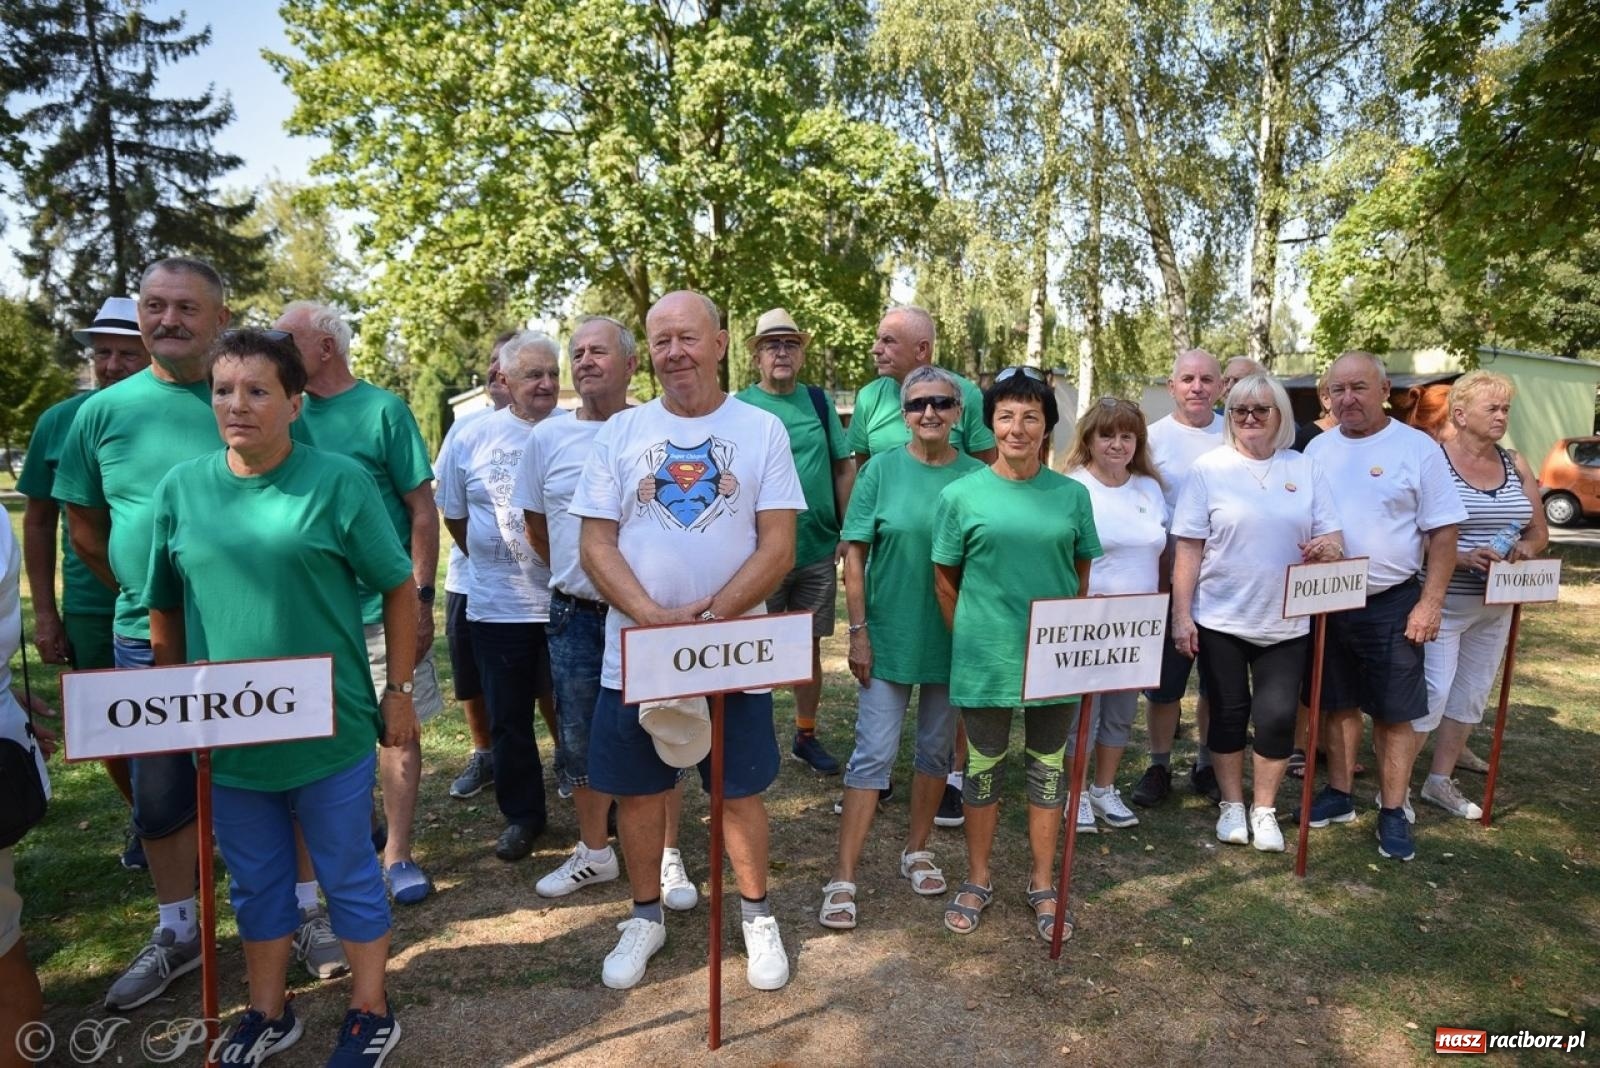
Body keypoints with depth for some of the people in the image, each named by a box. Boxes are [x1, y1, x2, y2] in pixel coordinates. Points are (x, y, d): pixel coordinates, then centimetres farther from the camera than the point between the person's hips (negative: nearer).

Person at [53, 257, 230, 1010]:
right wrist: (147, 599, 9)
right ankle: (177, 933, 34)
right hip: (146, 641, 3)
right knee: (160, 798, 15)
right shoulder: (104, 410, 0)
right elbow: (83, 530, 9)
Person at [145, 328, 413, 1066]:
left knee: (348, 875, 12)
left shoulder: (339, 482, -9)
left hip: (330, 729, -3)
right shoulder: (180, 488, 1)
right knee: (254, 882, 19)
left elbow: (400, 590, -4)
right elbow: (164, 609, 10)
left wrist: (399, 691, -5)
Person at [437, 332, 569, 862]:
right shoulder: (473, 437, 2)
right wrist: (490, 561, 10)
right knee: (508, 719, 12)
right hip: (499, 606, 2)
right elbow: (454, 515, 13)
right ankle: (521, 814, 29)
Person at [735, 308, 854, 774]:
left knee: (810, 647, 12)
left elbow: (844, 467, 9)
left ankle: (806, 735, 28)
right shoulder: (739, 407, -3)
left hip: (819, 549, 3)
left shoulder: (820, 401, 5)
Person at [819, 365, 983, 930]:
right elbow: (854, 554, -5)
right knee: (873, 753, 0)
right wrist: (858, 630, -9)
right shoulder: (881, 470, -6)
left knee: (937, 749, 15)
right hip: (889, 638, -2)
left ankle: (916, 851, 35)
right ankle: (843, 879, 8)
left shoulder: (977, 476, -2)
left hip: (955, 640, 2)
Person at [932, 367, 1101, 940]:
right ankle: (977, 880, 30)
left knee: (1048, 767, 13)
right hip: (985, 657, -1)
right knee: (984, 765, 11)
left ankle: (1043, 883, 31)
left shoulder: (1072, 494, 1)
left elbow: (1082, 576, 10)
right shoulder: (961, 495, -4)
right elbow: (944, 580, 2)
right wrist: (971, 639, 3)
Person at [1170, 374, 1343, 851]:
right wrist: (1181, 614, -10)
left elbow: (1331, 537, 6)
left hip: (1285, 621, 2)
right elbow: (1189, 548, -6)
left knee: (1277, 715, 3)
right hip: (1219, 618, -2)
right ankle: (1232, 804, 26)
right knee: (1228, 713, 8)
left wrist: (1326, 548, -19)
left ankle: (1265, 809, 22)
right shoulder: (1209, 468, -3)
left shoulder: (1305, 469, 5)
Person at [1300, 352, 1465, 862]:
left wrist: (1430, 603, -12)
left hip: (1392, 605, -3)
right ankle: (1338, 795, 28)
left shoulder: (1417, 449, -7)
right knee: (1339, 704, 15)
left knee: (1395, 712, 5)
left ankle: (1393, 812, 17)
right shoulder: (1318, 449, 5)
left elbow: (1443, 532, -7)